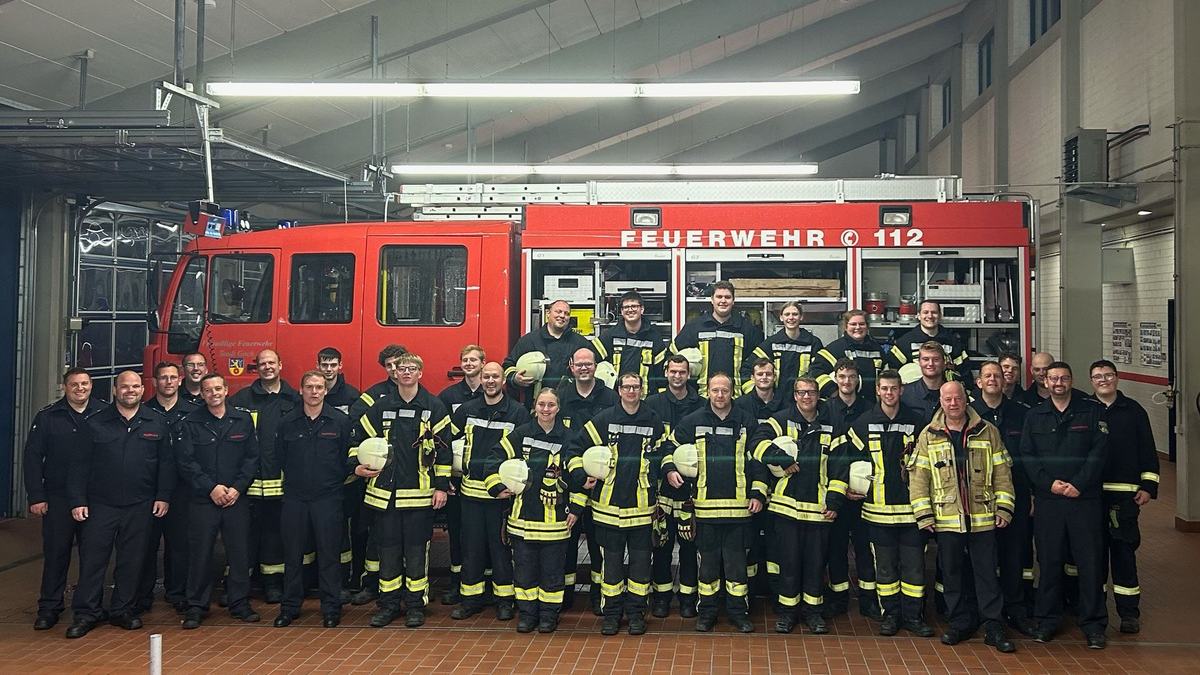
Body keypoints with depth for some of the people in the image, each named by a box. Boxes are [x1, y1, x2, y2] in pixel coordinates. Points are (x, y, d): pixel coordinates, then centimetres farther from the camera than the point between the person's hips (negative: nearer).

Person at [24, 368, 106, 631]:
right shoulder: (47, 417, 2)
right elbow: (32, 458, 1)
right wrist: (36, 496, -4)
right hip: (58, 498, 0)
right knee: (56, 553, 5)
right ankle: (49, 608, 15)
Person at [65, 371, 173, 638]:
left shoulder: (157, 423, 5)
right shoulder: (95, 424, 3)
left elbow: (166, 462, 6)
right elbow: (80, 464, 2)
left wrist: (163, 496, 0)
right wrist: (78, 500, -4)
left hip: (140, 506, 1)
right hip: (100, 505, -1)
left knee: (132, 561, 8)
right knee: (92, 559, 1)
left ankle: (123, 610, 20)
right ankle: (85, 613, 12)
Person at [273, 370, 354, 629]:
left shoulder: (340, 421, -1)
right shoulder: (287, 422, 4)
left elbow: (348, 457, 4)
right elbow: (280, 457, 12)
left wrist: (336, 482, 4)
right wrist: (294, 480, 11)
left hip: (328, 498, -2)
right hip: (294, 498, 2)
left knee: (329, 554, 2)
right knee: (292, 554, 8)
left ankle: (331, 608, 11)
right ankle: (290, 606, 20)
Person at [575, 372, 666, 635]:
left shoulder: (654, 422, 4)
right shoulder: (604, 420, 1)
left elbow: (662, 460, 12)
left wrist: (660, 501, 9)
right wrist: (582, 476, -8)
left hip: (642, 505, 1)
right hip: (609, 504, 0)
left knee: (641, 561, 5)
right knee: (612, 561, 7)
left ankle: (636, 613, 19)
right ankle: (611, 613, 18)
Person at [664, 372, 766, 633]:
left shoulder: (747, 423, 5)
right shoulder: (693, 421, 3)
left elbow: (758, 461, 9)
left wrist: (758, 493, 2)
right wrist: (670, 469, -6)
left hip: (738, 505, 0)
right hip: (705, 505, 0)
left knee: (736, 560, 5)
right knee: (708, 560, 8)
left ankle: (738, 611, 17)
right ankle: (707, 611, 19)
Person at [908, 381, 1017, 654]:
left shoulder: (987, 431, 4)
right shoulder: (929, 435, 2)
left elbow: (1002, 472, 5)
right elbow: (918, 476, 0)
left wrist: (1004, 508, -1)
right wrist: (924, 514, -5)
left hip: (983, 517, 0)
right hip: (946, 518, 1)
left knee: (987, 572, 4)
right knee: (951, 573, 9)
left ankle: (994, 627, 12)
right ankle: (959, 624, 21)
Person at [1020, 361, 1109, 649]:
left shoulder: (1093, 411, 3)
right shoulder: (1034, 416, 9)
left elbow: (1098, 452, -4)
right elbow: (1027, 455, 4)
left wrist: (1079, 484, -13)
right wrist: (1049, 483, -9)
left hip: (1085, 498, -1)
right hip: (1047, 499, 2)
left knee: (1090, 561, 1)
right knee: (1049, 561, 7)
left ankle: (1094, 624, 11)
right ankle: (1047, 620, 17)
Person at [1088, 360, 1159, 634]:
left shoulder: (1133, 410, 6)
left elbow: (1148, 450, 6)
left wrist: (1148, 486, -1)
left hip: (1124, 494, -1)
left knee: (1124, 551, -2)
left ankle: (1129, 612, 6)